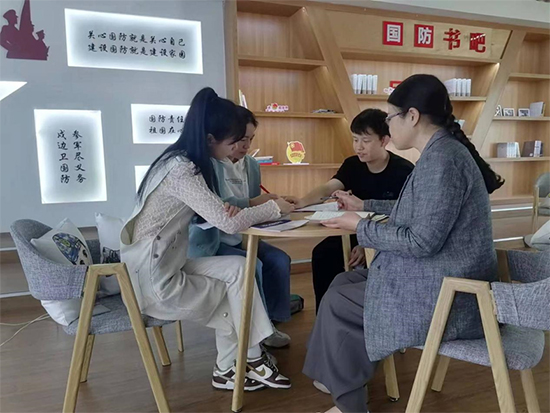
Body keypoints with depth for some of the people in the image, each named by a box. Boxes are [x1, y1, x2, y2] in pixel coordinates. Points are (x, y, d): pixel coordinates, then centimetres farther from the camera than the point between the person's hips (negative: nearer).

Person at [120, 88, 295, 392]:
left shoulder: (180, 161, 7)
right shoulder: (180, 169, -23)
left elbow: (212, 215, 10)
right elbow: (229, 224, -24)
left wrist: (224, 209, -13)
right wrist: (274, 208, -8)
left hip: (161, 265, 8)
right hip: (153, 282, -8)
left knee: (237, 269, 2)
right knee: (239, 275, 0)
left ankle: (227, 371, 12)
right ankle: (253, 361, 19)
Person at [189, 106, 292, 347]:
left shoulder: (252, 165, 9)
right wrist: (252, 203, -31)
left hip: (240, 238, 7)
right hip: (210, 242, -7)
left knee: (280, 260, -13)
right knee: (253, 266, -26)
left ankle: (271, 322, 3)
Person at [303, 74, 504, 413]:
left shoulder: (441, 159, -23)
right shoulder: (442, 152, 9)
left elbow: (423, 241, -26)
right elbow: (416, 209, 22)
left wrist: (361, 227, -14)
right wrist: (364, 205, 23)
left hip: (447, 297, -10)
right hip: (440, 280, 10)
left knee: (337, 303, -1)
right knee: (343, 283, 11)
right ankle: (342, 382, 24)